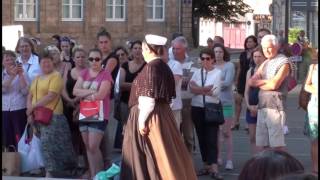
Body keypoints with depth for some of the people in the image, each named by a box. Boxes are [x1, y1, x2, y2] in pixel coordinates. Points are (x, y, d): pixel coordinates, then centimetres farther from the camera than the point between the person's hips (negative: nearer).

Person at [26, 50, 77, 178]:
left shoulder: (56, 76, -6)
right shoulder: (37, 78, 18)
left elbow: (51, 96, -17)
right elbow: (30, 96, 14)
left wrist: (33, 106, -14)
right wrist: (29, 112, -2)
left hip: (52, 116, -7)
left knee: (50, 145, -11)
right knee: (47, 145, 9)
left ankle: (50, 174, -8)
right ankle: (51, 172, 15)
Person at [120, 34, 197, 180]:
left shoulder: (151, 67, -16)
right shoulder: (164, 67, 11)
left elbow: (148, 98, -20)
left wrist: (142, 120, -18)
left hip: (150, 116, -9)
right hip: (163, 113, 9)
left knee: (151, 156, -2)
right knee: (161, 154, 13)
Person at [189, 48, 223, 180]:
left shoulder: (218, 72, -2)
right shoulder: (197, 72, 10)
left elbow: (215, 91, -13)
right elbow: (191, 88, -4)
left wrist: (199, 89, -7)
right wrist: (206, 89, -13)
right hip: (197, 108, 4)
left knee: (212, 139, -10)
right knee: (201, 138, 8)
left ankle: (214, 169, -14)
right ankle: (206, 166, 17)